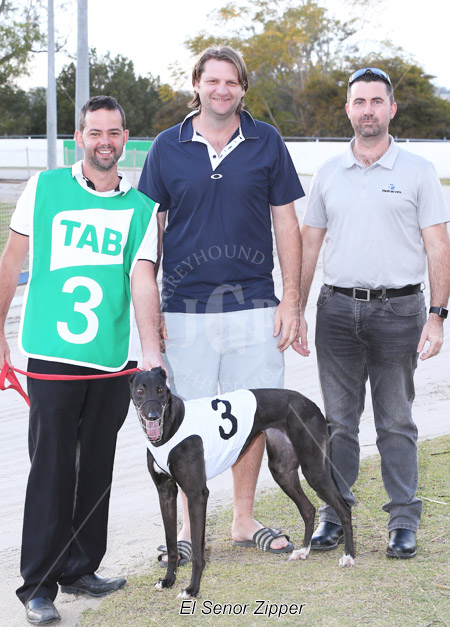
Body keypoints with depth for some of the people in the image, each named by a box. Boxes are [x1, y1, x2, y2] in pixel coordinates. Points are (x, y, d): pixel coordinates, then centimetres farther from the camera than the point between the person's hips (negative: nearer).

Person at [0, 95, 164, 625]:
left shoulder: (141, 206, 7)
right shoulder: (44, 188, 4)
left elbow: (142, 278, -3)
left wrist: (151, 351, -15)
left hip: (114, 361, 3)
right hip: (52, 355, -2)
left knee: (96, 470, 10)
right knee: (52, 471, -4)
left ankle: (80, 570, 24)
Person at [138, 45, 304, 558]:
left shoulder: (267, 143, 4)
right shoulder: (167, 147, 3)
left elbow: (285, 223, 6)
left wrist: (290, 299, 0)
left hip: (253, 305, 1)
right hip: (185, 308, 0)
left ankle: (244, 518, 20)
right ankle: (190, 524, 17)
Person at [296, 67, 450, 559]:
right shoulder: (328, 174, 10)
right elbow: (307, 243, 13)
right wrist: (295, 311, 7)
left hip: (397, 309, -2)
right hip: (338, 309, 3)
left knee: (396, 421, 3)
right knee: (339, 420, 7)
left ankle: (403, 520, 10)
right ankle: (334, 514, 16)